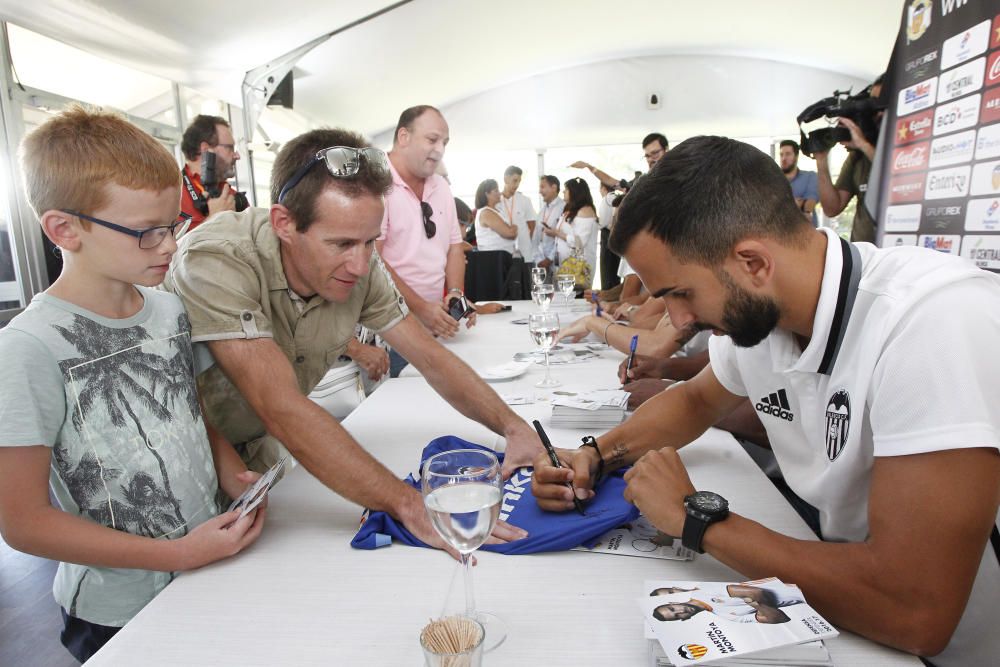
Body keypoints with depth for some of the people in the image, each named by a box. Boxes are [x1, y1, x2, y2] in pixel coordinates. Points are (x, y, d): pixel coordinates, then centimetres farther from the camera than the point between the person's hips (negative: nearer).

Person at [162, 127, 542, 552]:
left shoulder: (360, 266, -16)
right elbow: (283, 409, -39)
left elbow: (431, 358, -10)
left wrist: (513, 426, -23)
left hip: (262, 452, 4)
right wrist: (411, 506, -42)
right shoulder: (217, 263, -31)